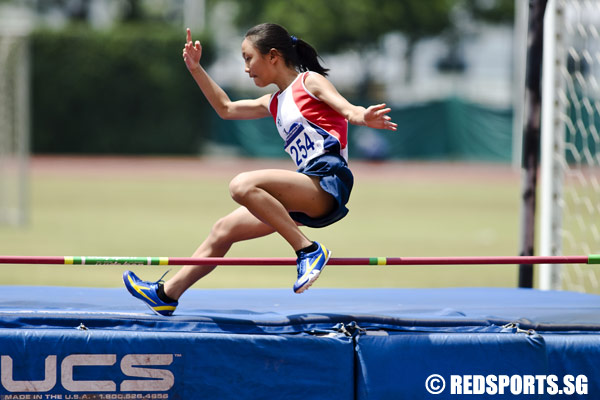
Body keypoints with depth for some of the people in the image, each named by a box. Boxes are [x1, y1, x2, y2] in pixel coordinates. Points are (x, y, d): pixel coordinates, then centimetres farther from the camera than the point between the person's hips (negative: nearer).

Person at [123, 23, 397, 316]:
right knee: (224, 229, 14)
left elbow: (347, 108, -17)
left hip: (328, 182, -9)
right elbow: (226, 108, 35)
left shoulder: (310, 81, 0)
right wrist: (195, 69, 29)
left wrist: (363, 117, -40)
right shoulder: (274, 103, 24)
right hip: (307, 198, 9)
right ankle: (168, 294, 23)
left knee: (243, 185, -28)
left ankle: (309, 250, -27)